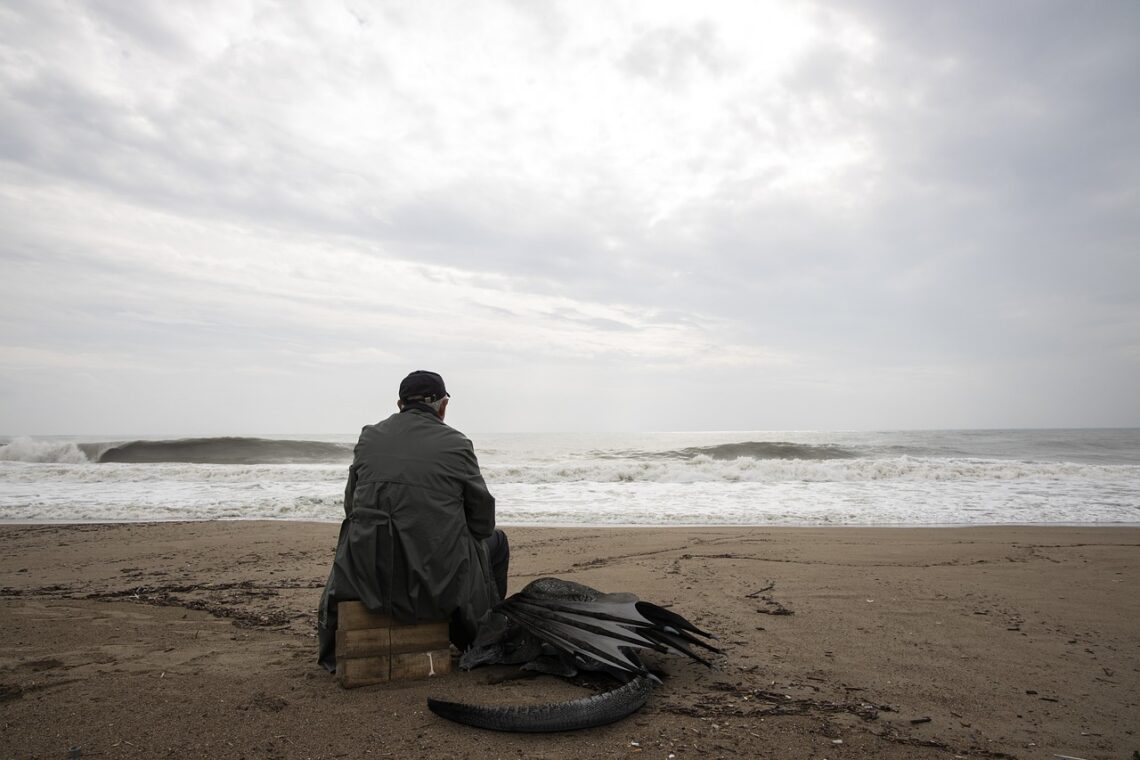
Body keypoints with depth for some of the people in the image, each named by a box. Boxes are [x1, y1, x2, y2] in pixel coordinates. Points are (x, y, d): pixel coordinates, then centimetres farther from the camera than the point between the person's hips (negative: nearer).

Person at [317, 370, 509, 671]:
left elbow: (351, 505, 11)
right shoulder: (456, 444, -6)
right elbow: (483, 519, 0)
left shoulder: (368, 436, 3)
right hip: (439, 581, -3)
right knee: (496, 540, 25)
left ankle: (333, 654, 49)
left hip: (369, 575, 4)